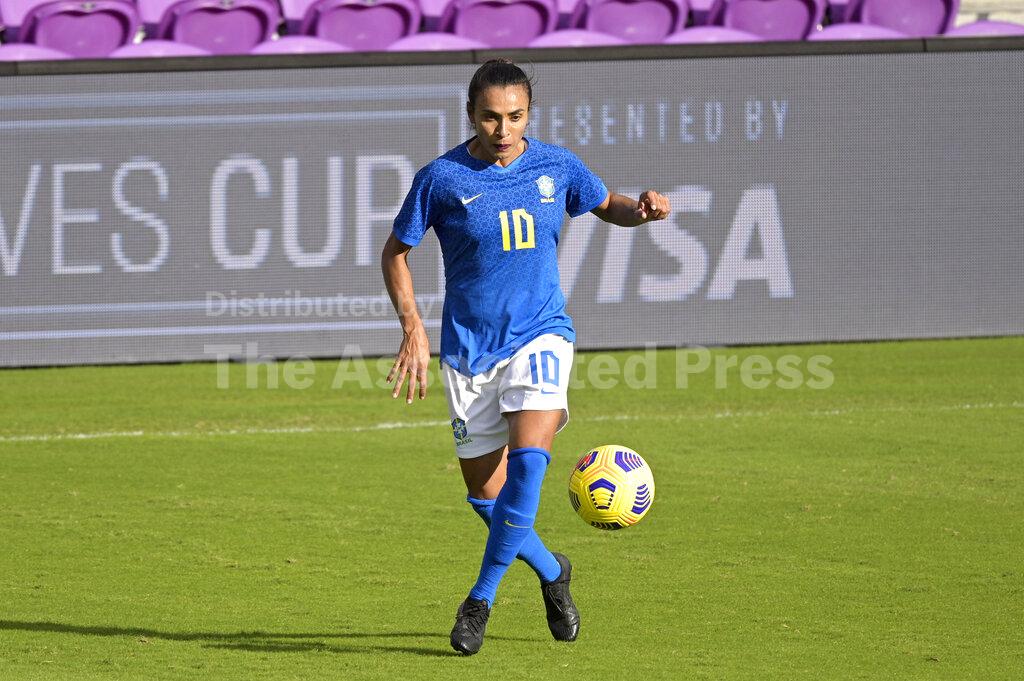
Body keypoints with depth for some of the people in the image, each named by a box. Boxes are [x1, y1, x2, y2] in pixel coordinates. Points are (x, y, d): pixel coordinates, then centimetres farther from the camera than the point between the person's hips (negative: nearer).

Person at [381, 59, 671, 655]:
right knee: (485, 492, 3)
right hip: (468, 347, 0)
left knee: (529, 456, -24)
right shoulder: (442, 178, -8)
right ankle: (551, 571, 33)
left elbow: (608, 206, 17)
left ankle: (482, 599, -14)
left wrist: (642, 209, -6)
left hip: (540, 335, 0)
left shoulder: (557, 167, -1)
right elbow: (396, 252, 2)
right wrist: (413, 328, -9)